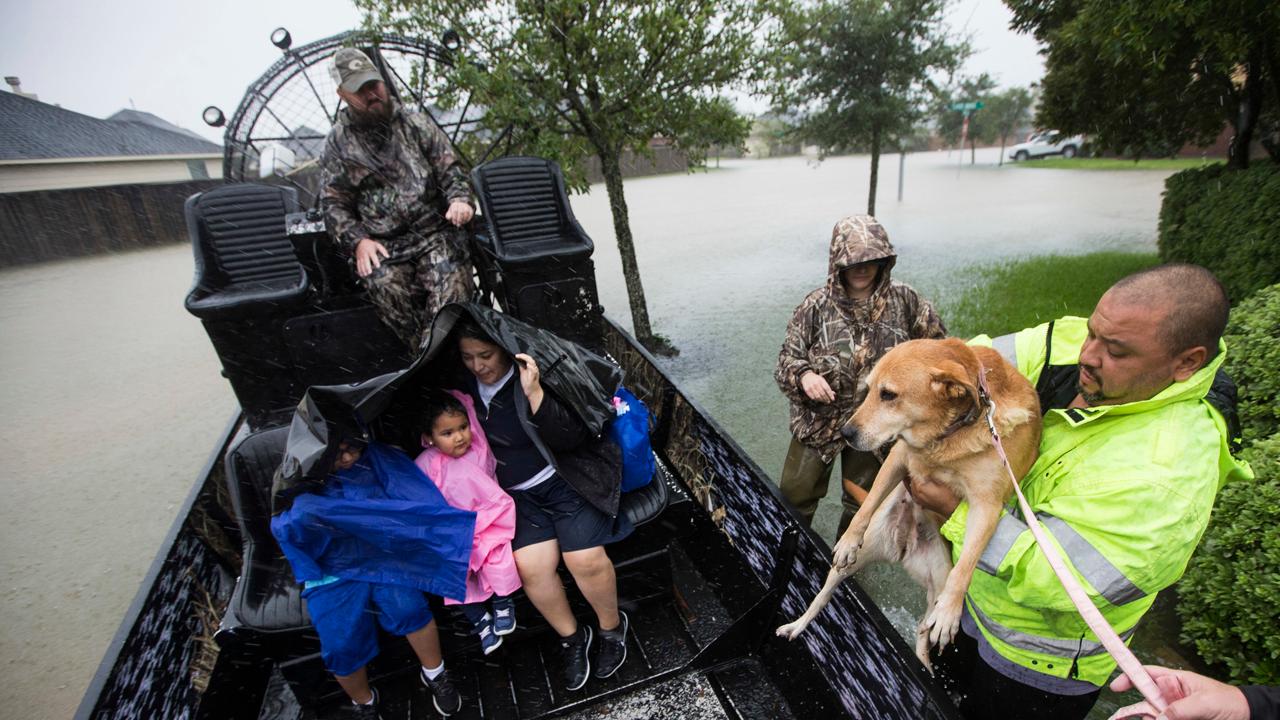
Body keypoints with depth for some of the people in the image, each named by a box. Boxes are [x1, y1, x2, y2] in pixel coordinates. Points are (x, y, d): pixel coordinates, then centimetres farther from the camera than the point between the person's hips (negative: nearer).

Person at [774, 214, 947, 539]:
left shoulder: (905, 301, -7)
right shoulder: (817, 305, -11)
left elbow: (935, 341, 8)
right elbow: (788, 356, -6)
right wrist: (803, 375, -27)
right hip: (818, 417, -1)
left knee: (862, 501, 20)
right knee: (795, 494, 11)